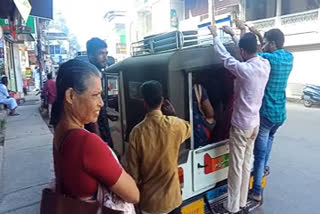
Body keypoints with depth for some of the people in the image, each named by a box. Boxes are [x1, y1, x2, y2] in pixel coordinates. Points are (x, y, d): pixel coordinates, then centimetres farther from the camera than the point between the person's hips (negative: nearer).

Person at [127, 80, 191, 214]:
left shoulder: (137, 132, -18)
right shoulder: (175, 125, -16)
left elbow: (133, 170, -10)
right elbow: (189, 129, 11)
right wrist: (174, 114, 23)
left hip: (149, 199, 0)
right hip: (171, 197, 1)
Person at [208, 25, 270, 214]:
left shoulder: (244, 69, -23)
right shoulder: (265, 64, -2)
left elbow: (224, 56, -9)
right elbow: (251, 51, 16)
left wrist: (215, 35, 8)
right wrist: (233, 35, 26)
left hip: (241, 125, -8)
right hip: (255, 123, 8)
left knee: (236, 167, 5)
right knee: (246, 164, 17)